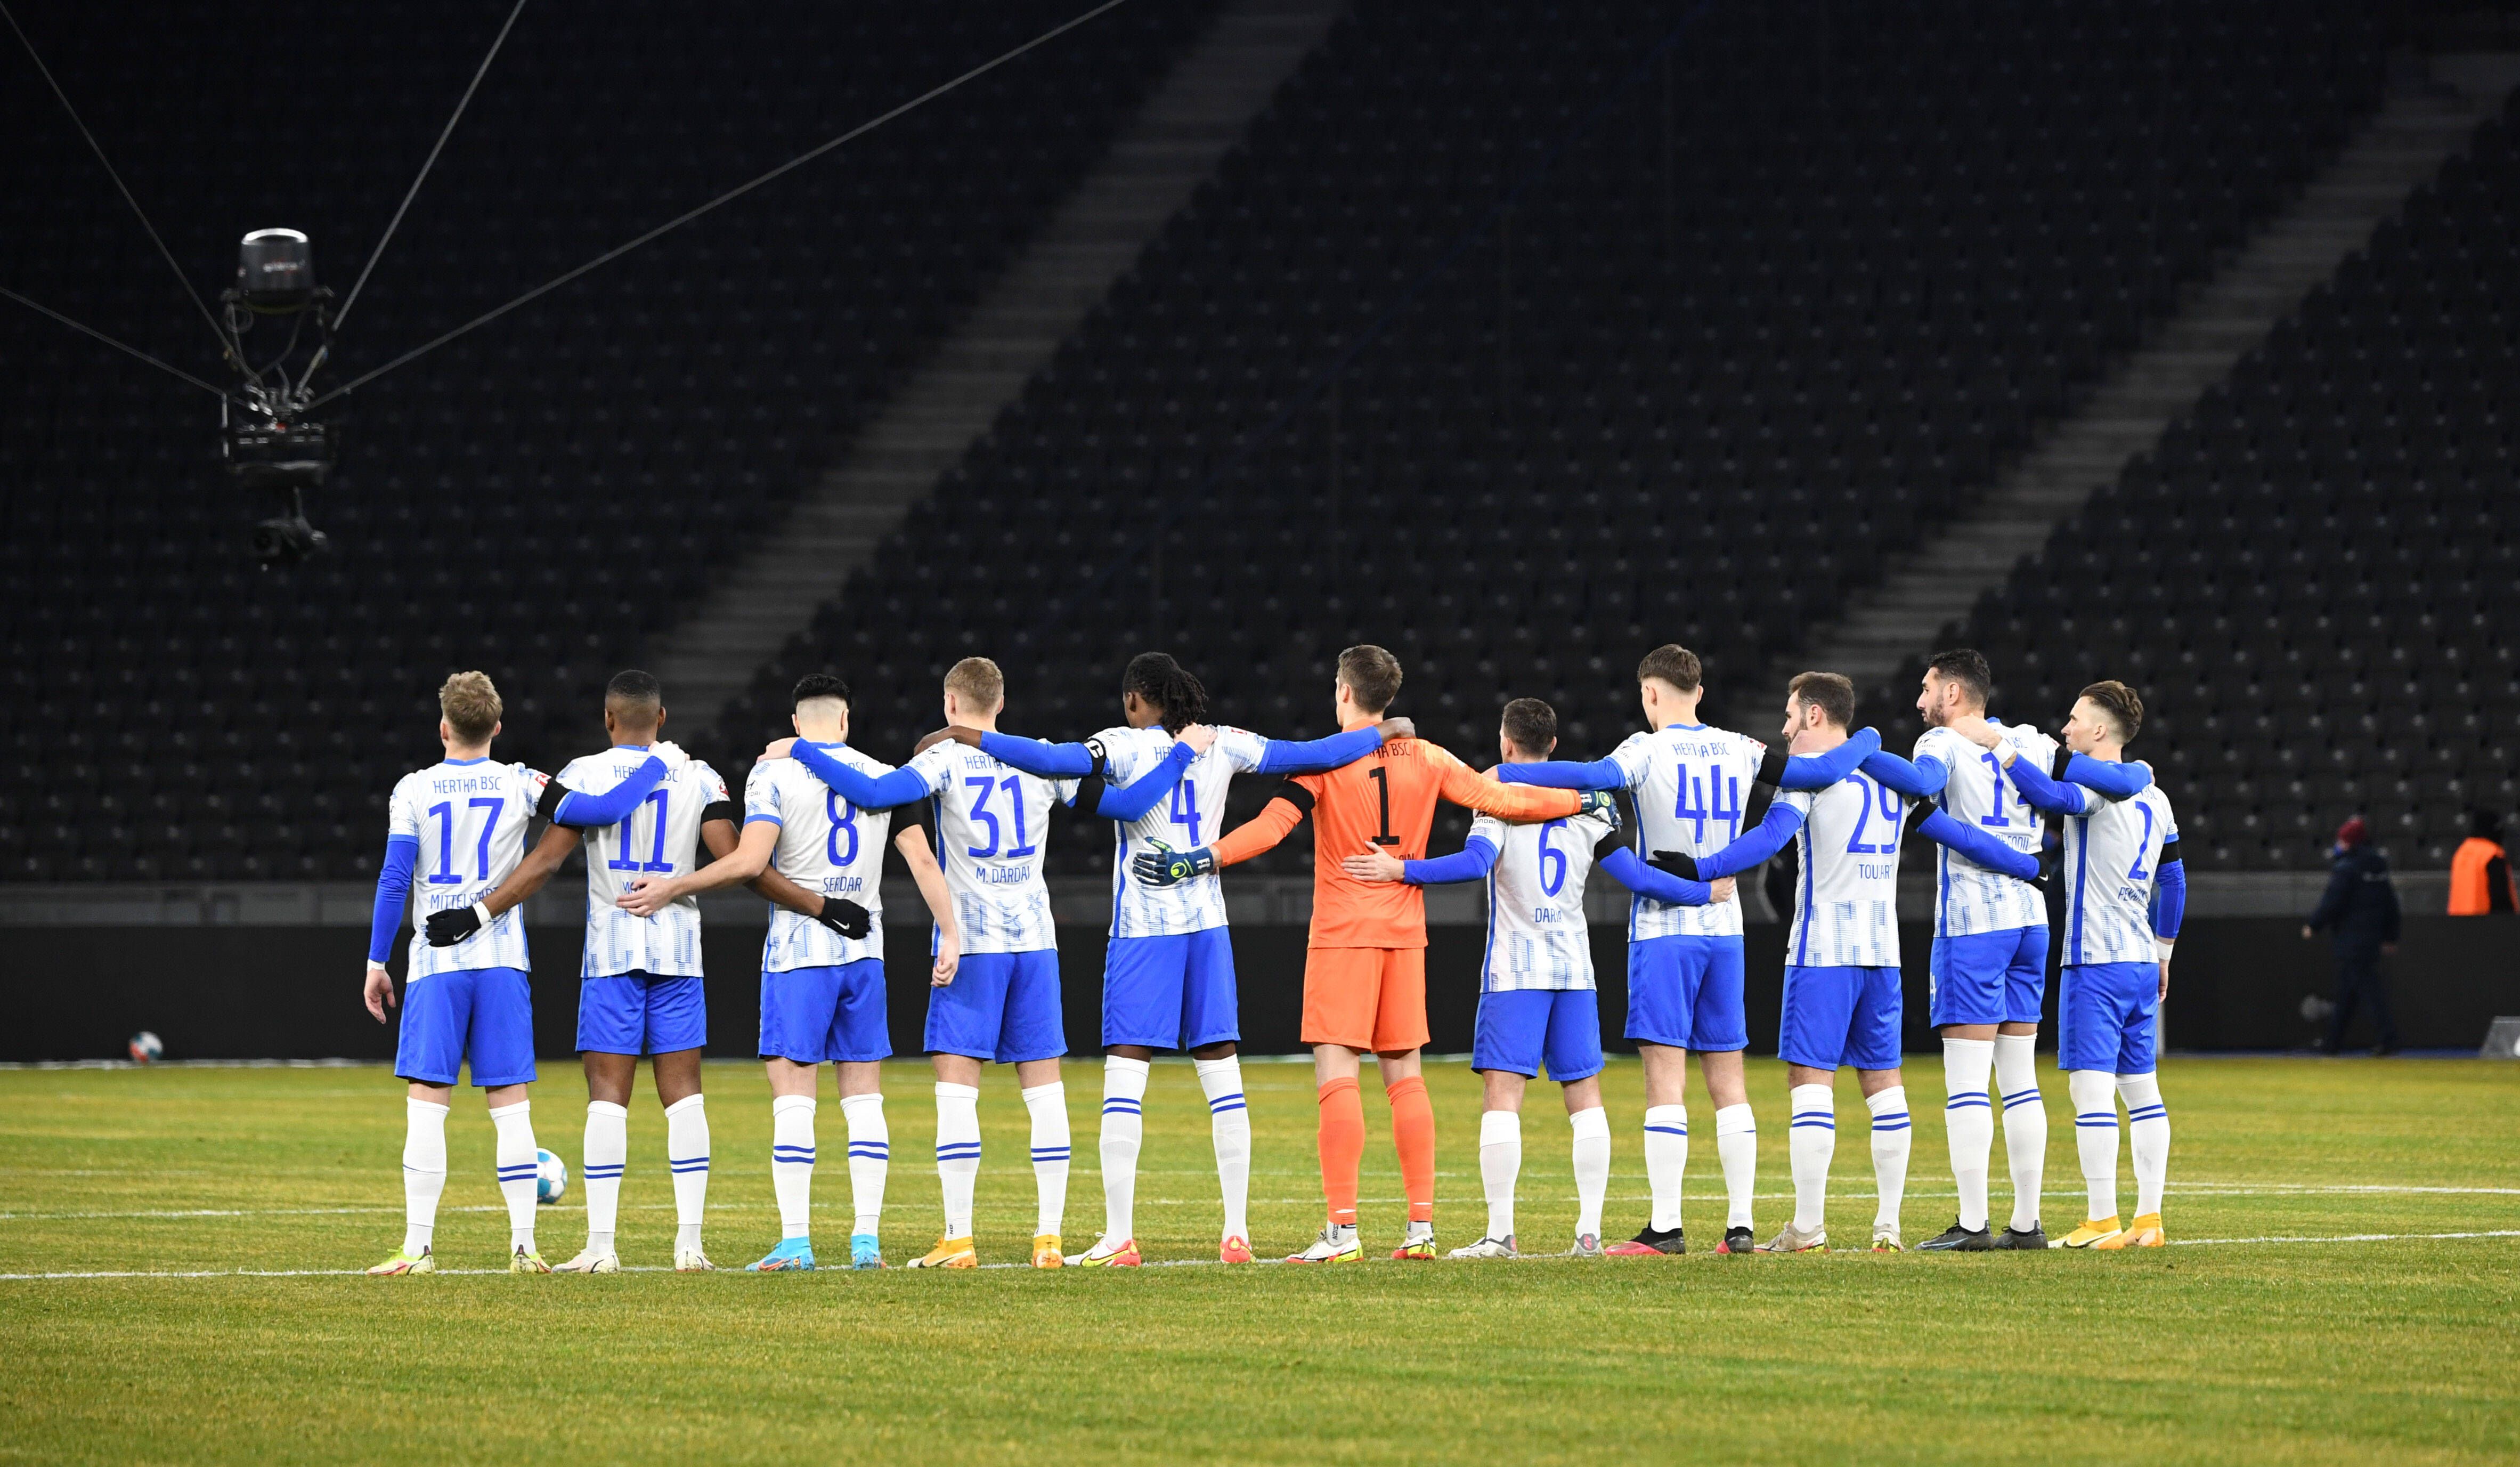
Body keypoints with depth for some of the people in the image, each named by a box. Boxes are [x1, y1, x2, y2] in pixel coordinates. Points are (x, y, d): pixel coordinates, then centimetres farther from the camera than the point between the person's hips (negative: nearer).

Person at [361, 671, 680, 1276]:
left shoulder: (413, 790, -1)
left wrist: (377, 961, 2)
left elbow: (394, 880, -5)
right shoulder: (520, 785, 1)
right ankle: (524, 1246, 2)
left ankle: (418, 1248, -6)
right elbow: (605, 810, -7)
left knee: (426, 1106, -2)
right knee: (511, 1105, 4)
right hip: (502, 959, 2)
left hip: (436, 961, -2)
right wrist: (660, 765, 9)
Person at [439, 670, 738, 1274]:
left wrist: (478, 913, -5)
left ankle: (601, 1246, -6)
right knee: (683, 1095, 4)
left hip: (611, 951, -2)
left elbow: (547, 860, -9)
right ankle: (689, 1242, -1)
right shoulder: (697, 778, 3)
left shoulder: (586, 775, -2)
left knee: (608, 1097, -1)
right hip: (678, 951, 2)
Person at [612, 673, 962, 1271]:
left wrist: (672, 889, -8)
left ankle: (795, 1240, -9)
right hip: (864, 952, 4)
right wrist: (949, 934, 8)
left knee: (793, 1096, -4)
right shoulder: (882, 777, 8)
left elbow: (750, 862, -15)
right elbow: (922, 860, 4)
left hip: (798, 953, -4)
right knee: (863, 1095, 7)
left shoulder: (774, 775, -5)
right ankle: (867, 1238, 4)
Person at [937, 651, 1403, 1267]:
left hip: (1142, 930, -4)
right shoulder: (1221, 746, 5)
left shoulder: (1127, 747, -7)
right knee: (1223, 1077, 8)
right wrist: (1386, 732, 23)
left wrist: (970, 737, -17)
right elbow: (1309, 755, 10)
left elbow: (1054, 761, -22)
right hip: (1206, 923, 4)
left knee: (1123, 1080, -4)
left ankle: (1119, 1238, -10)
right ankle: (1237, 1232, 7)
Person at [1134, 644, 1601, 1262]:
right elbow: (1501, 799, 10)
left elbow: (1273, 824, -18)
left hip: (1342, 934, -5)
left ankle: (1343, 1229, -14)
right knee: (1404, 1073, 10)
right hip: (1404, 933, 5)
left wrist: (1202, 859, -24)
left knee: (1336, 1073, -7)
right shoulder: (1426, 760, 6)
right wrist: (1586, 800, 23)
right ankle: (1422, 1224, 6)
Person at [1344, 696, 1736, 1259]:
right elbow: (1634, 874, 6)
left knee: (1502, 1092, -6)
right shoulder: (1588, 803, 8)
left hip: (1514, 971, -4)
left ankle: (1500, 1232, -13)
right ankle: (1590, 1230, 3)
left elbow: (1475, 862, -21)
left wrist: (1400, 870, -23)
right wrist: (1705, 892, 16)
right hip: (1574, 968, 4)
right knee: (1585, 1093, 8)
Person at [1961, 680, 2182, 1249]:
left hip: (2095, 961, -9)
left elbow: (2053, 795, -33)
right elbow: (2174, 881, 22)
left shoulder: (2098, 784, -11)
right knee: (2141, 1088, 10)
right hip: (2141, 960, 9)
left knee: (2091, 1086, -9)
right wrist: (2162, 953, 30)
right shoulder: (2154, 798, 15)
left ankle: (2102, 1222, -13)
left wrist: (1996, 745, -26)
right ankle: (2148, 1219, 9)